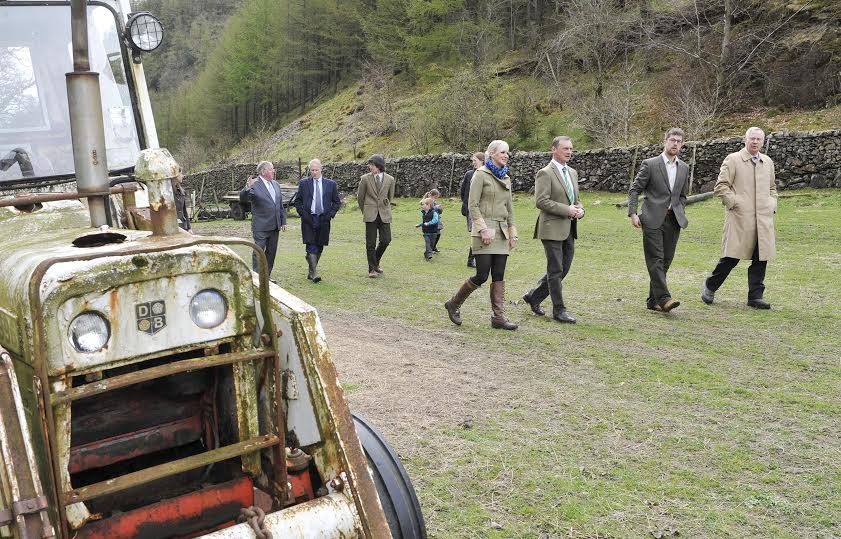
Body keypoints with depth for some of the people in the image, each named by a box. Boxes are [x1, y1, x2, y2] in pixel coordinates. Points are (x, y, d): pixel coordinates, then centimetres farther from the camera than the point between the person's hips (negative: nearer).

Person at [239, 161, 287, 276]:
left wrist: (283, 222, 14)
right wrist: (247, 188, -40)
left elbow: (280, 205, 17)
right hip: (261, 227, -7)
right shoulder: (254, 184, -10)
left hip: (275, 227, 7)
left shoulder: (276, 184, 12)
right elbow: (243, 199, -21)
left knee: (271, 252, 12)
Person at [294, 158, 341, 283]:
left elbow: (337, 202, 11)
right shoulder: (303, 183, 5)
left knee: (319, 247, 7)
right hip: (309, 220, -2)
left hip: (323, 220, 2)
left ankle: (311, 270, 21)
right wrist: (303, 214, -5)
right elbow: (297, 201, 8)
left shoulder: (331, 184, 6)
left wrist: (330, 214, -3)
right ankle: (314, 273, -13)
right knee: (311, 247, -11)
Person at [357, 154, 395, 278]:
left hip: (384, 214, 1)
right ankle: (372, 269, 7)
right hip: (370, 215, -1)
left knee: (386, 240, -2)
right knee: (371, 243, -1)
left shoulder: (390, 179, 3)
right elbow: (360, 197, 10)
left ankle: (376, 261, 24)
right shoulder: (365, 179, 0)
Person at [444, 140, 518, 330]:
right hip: (485, 230, -7)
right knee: (482, 275, -8)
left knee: (499, 276, 4)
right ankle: (453, 304, 12)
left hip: (502, 232, 7)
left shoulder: (505, 178, 16)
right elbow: (472, 205, -10)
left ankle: (498, 317, 7)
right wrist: (483, 229, -17)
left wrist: (513, 232, 13)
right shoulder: (481, 174, -5)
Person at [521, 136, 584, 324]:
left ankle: (534, 296, 27)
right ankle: (559, 310, 8)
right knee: (555, 271, -1)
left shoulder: (572, 173, 15)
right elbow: (541, 201, -18)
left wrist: (580, 209, 0)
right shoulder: (545, 173, -10)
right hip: (552, 228, -8)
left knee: (563, 269, 13)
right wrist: (567, 210, -19)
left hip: (569, 230, 8)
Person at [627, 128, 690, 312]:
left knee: (665, 261, 5)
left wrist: (680, 213, 10)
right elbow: (634, 190, -2)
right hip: (653, 220, -5)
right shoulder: (650, 164, -2)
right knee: (656, 260, -11)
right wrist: (632, 213, -11)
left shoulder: (684, 168, 14)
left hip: (673, 221, 5)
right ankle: (663, 298, -15)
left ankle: (653, 300, 12)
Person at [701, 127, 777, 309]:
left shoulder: (768, 162, 17)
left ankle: (755, 296, 10)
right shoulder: (733, 160, 0)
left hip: (764, 219, 5)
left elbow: (772, 188, 29)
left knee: (761, 259, 2)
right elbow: (720, 186, -4)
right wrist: (735, 203, -10)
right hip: (740, 218, -5)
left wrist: (772, 206, 13)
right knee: (732, 256, -3)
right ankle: (710, 287, 16)